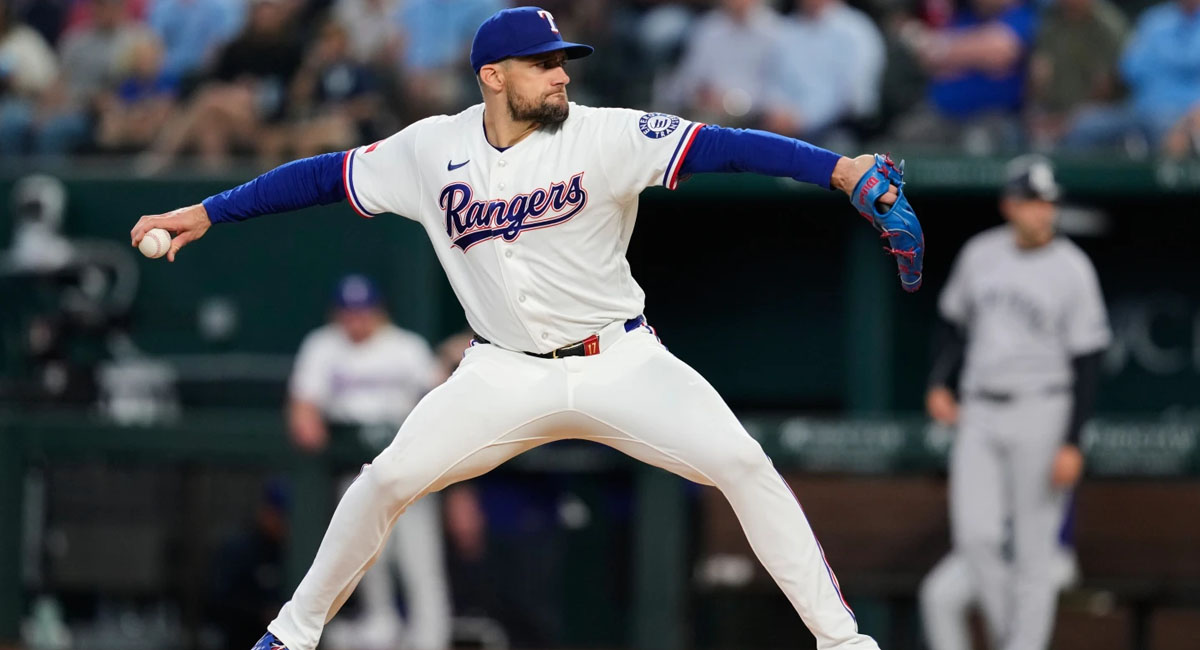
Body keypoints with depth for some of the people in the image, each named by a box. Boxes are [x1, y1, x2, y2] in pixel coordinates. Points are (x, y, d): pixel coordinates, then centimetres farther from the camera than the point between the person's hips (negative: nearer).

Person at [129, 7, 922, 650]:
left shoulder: (603, 137, -14)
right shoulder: (431, 151, -5)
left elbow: (723, 146, -25)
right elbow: (326, 175, 6)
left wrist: (846, 171, -36)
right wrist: (204, 214, 3)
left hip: (619, 362, -1)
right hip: (505, 375, 2)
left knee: (744, 465, -17)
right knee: (387, 480, -8)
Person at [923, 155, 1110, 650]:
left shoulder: (1073, 270, -10)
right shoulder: (980, 254, 4)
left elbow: (1088, 362, -10)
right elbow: (955, 322, 18)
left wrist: (1072, 443, -15)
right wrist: (938, 384, 2)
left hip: (1042, 414, -4)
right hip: (980, 415, 4)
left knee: (1034, 549, -2)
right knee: (975, 536, -8)